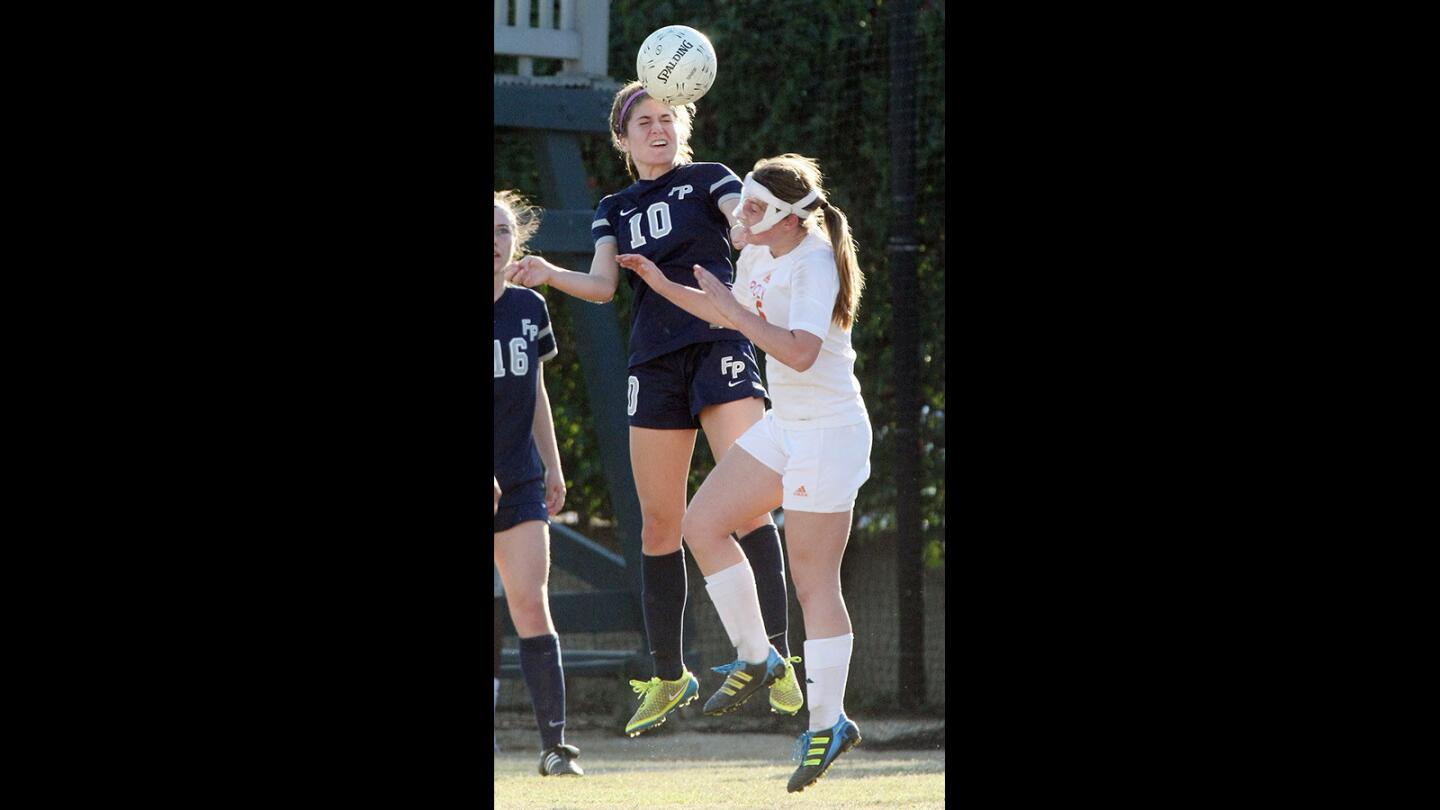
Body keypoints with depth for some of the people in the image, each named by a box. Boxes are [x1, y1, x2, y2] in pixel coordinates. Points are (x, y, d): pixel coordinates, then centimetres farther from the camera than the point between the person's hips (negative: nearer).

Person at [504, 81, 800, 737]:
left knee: (747, 503, -18)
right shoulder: (616, 209, 19)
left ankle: (775, 658, -19)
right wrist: (550, 276, -16)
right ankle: (668, 677, 15)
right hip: (654, 363, 4)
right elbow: (603, 285, 4)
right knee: (658, 525, 5)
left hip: (719, 345, -4)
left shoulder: (707, 179, 9)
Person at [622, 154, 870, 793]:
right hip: (784, 424, 9)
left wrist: (731, 306, -25)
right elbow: (734, 316, 28)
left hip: (827, 431, -9)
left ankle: (827, 723, 1)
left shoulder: (813, 263, -19)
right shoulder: (760, 254, 8)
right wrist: (666, 287, 18)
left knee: (813, 578, -6)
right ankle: (754, 657, 17)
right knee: (702, 523, 8)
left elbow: (799, 352, -32)